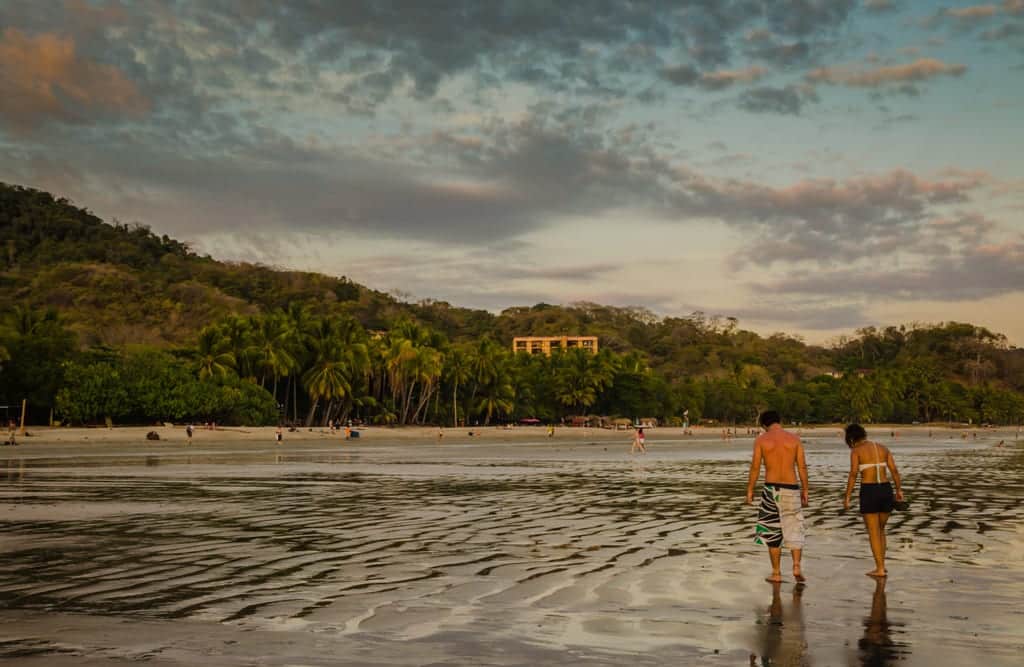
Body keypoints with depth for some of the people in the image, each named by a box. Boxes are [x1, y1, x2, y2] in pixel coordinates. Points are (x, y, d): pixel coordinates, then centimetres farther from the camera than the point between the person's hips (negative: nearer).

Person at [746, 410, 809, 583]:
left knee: (772, 532, 8)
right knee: (794, 529, 10)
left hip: (771, 489, -1)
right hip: (791, 489, 1)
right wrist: (805, 491, 9)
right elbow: (802, 467, 1)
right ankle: (796, 566, -8)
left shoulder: (761, 440, -2)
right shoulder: (794, 439, 2)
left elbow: (755, 468, -4)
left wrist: (749, 490, 4)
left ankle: (776, 573, 11)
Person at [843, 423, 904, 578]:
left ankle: (880, 569, 3)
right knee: (880, 529, 21)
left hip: (869, 492, -5)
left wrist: (847, 497, -8)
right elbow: (894, 471, 5)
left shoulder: (856, 451, -4)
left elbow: (853, 475, -12)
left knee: (873, 533, 4)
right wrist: (899, 490, 15)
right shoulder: (883, 448, 11)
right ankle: (882, 565, 20)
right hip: (886, 490, 5)